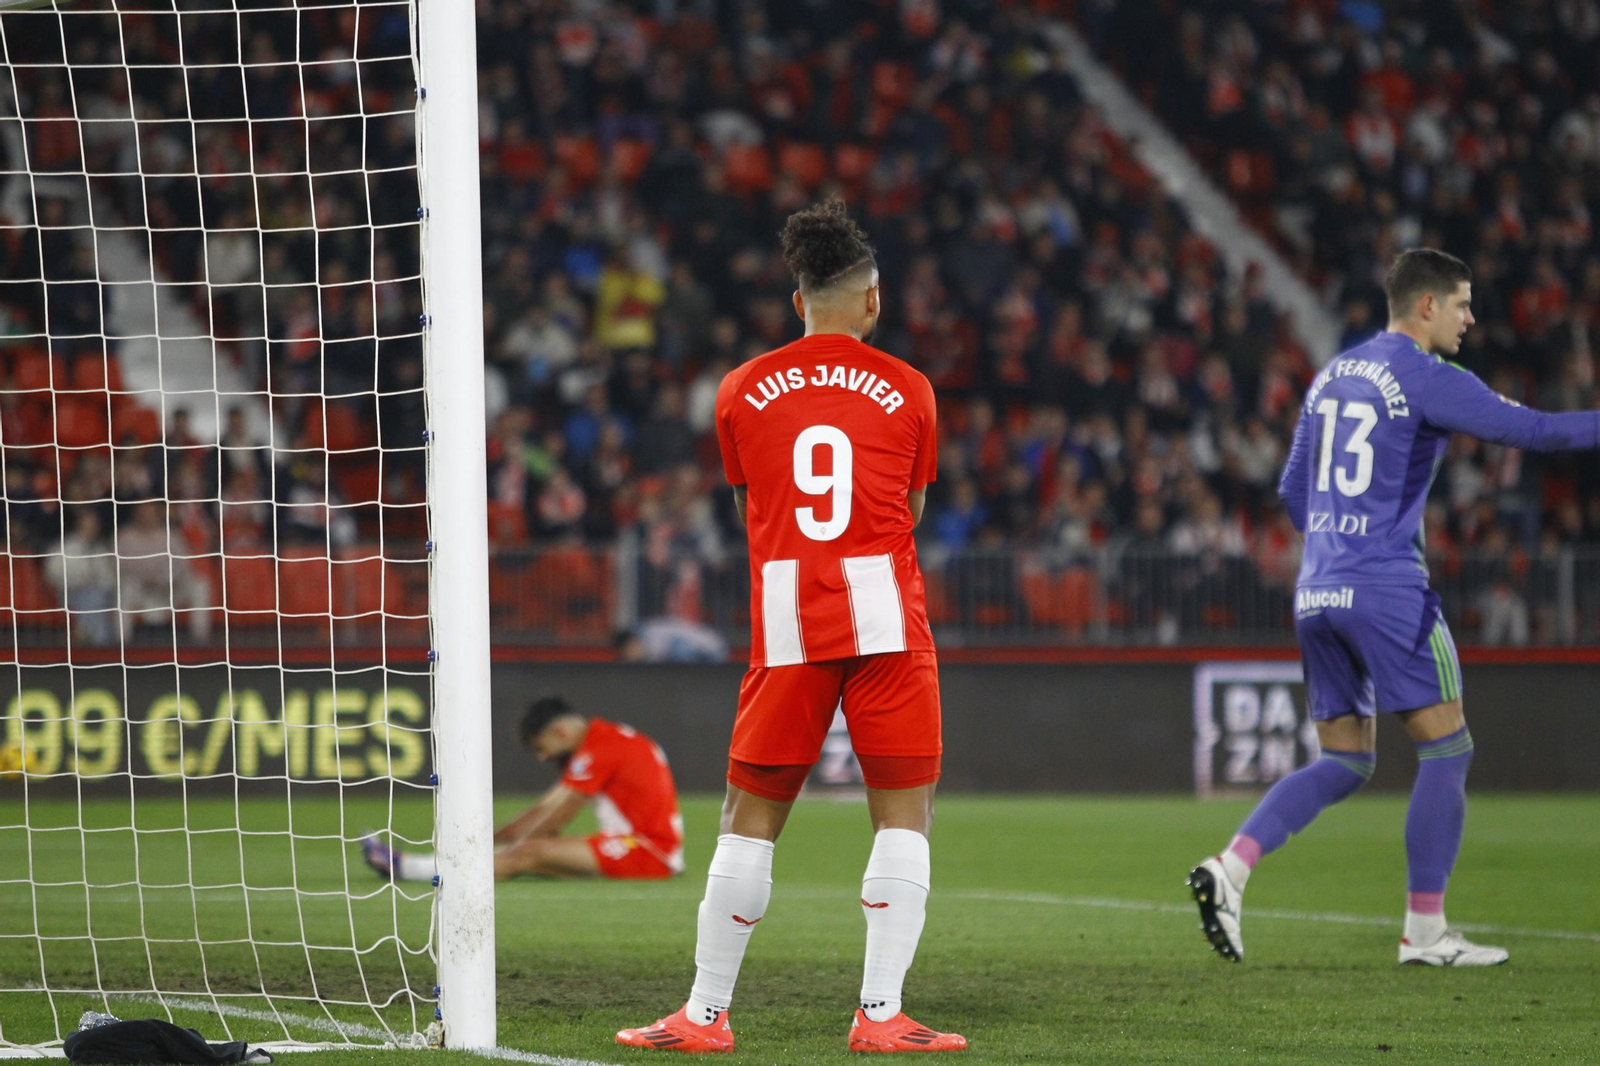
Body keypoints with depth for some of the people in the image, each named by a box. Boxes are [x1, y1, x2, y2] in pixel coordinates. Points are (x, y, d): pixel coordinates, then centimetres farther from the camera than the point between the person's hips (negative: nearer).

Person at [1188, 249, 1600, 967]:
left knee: (1343, 762, 13)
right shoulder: (1425, 379, -8)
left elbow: (1294, 492, 21)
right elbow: (1532, 430, -12)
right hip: (1386, 591, -8)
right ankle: (1424, 930, 1)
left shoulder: (1333, 376, 16)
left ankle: (1230, 867, -7)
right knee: (1446, 747, 1)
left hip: (1317, 593, 8)